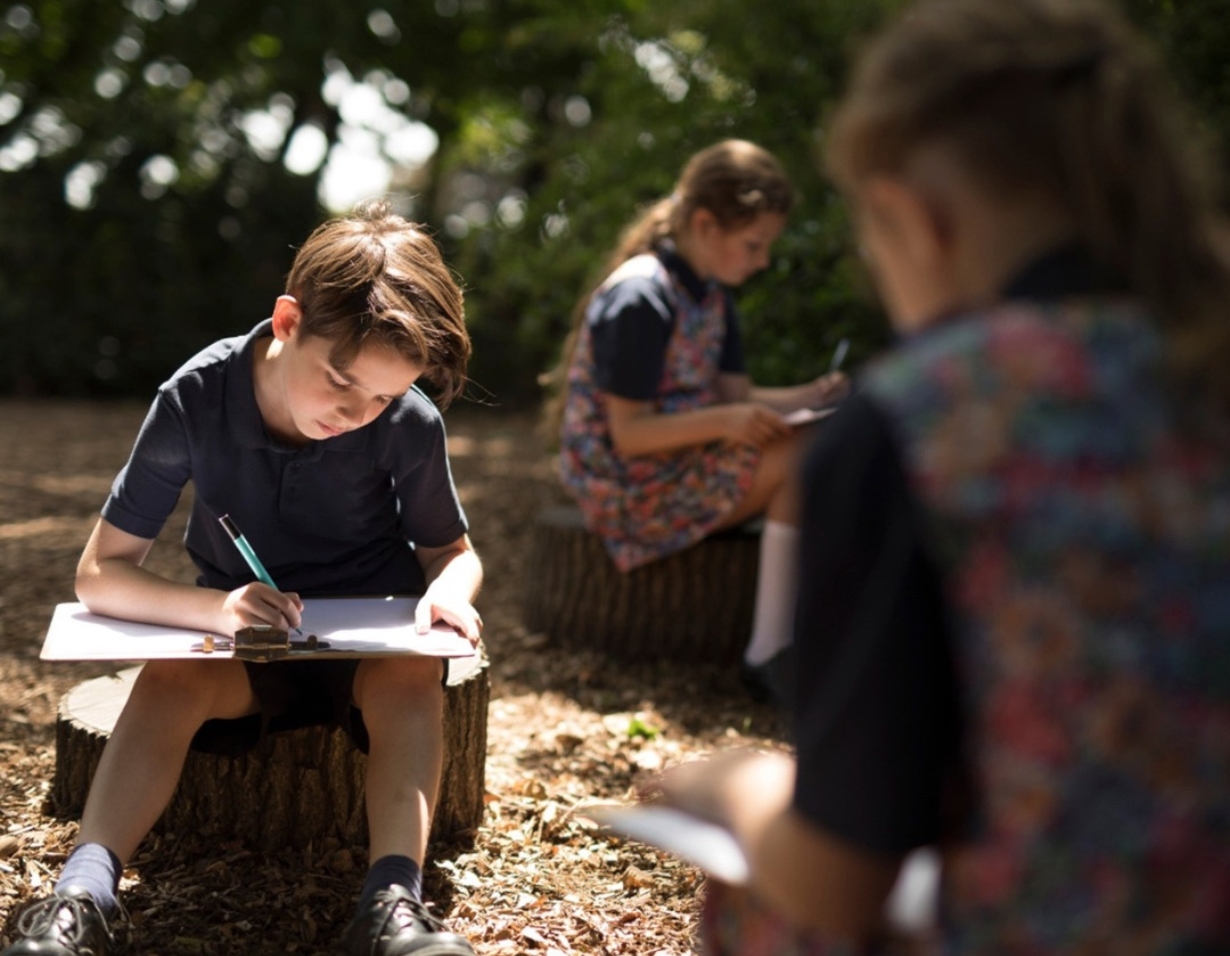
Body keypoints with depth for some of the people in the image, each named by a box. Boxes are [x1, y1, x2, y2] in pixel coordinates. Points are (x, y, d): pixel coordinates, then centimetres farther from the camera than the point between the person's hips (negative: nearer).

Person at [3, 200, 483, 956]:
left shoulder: (411, 426, -18)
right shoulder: (195, 400, -20)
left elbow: (453, 551, -1)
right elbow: (101, 573, -17)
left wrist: (449, 590, -27)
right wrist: (214, 608, -36)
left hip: (372, 644, 0)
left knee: (412, 675, -33)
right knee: (171, 679, -31)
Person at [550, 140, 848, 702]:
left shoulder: (712, 292, 11)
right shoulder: (640, 298, -19)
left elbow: (735, 395, 10)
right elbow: (628, 434, -20)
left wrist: (803, 398, -8)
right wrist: (725, 422, -31)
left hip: (690, 461, 9)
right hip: (629, 488, -9)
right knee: (797, 456, -23)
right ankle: (768, 655, -21)